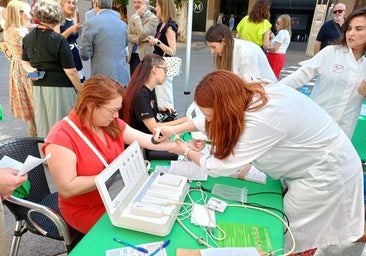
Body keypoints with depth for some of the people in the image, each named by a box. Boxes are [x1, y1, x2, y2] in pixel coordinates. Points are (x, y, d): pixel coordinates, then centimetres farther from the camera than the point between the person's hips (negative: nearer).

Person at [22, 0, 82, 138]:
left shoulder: (28, 38, 6)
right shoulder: (59, 40, -14)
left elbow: (25, 62, 19)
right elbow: (71, 71, -15)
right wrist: (81, 90, -7)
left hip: (38, 87, 7)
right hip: (59, 87, -6)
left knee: (43, 126, 17)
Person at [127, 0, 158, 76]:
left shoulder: (153, 18, -9)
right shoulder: (132, 17, 12)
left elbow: (142, 34, -20)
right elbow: (128, 36, 3)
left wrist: (137, 16, -15)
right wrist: (138, 39, -15)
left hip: (145, 56, -6)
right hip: (132, 56, 6)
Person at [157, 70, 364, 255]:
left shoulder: (261, 121, -37)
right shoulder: (247, 95, -10)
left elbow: (224, 166, -25)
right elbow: (211, 119, 7)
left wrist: (187, 152, -9)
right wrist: (175, 129, 5)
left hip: (327, 171, -8)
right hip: (317, 159, 8)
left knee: (295, 236, 7)